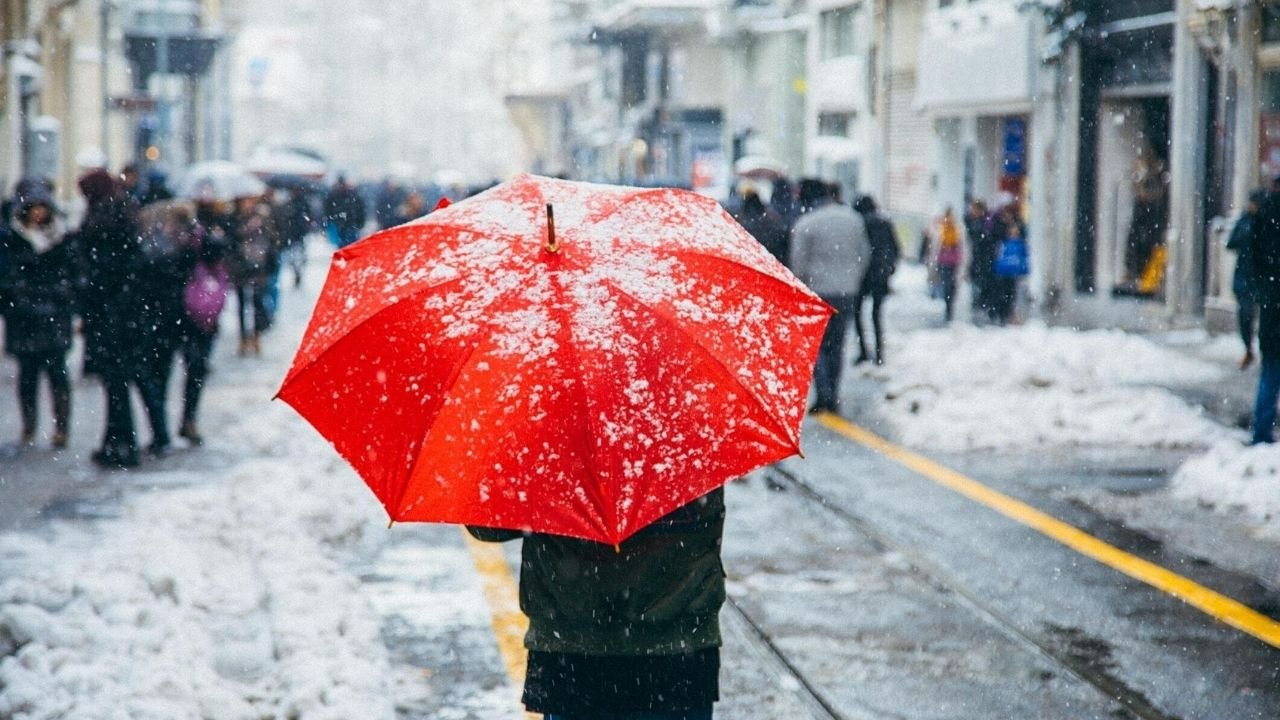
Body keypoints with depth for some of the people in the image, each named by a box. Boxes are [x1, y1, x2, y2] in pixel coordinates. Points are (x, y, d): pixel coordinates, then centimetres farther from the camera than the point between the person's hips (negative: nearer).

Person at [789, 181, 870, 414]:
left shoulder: (805, 224, -10)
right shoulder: (853, 218, 5)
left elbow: (799, 263, -8)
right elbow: (865, 255, 12)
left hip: (818, 291, -4)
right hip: (847, 292, 4)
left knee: (817, 345, 4)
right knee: (836, 344, 13)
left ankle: (824, 396, -9)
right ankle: (834, 398, 15)